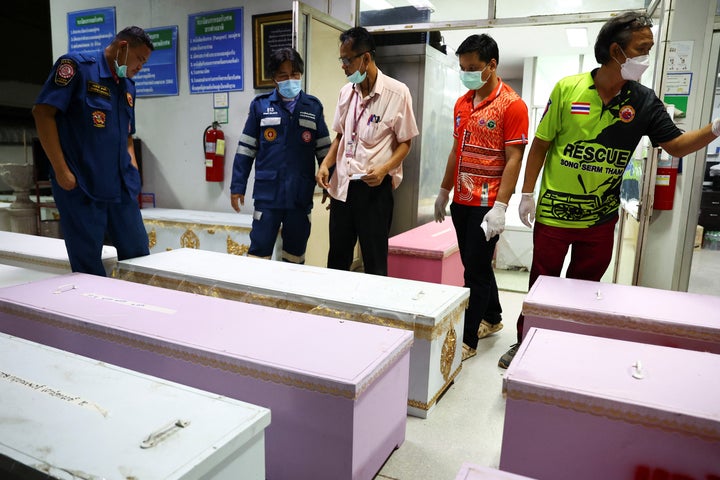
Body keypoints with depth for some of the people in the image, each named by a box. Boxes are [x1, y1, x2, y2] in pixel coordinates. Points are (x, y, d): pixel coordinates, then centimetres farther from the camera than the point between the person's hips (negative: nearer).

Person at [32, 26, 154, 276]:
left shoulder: (128, 86, 16)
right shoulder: (76, 66, -4)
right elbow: (42, 112, -11)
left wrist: (134, 172, 7)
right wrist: (61, 170, -15)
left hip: (123, 189, 6)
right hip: (81, 187, -6)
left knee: (138, 255, 8)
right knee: (89, 270, 1)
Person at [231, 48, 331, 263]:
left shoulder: (313, 107, 6)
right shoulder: (260, 105, 2)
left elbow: (324, 151, 10)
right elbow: (245, 149, 4)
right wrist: (237, 187, 1)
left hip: (301, 196, 2)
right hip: (267, 194, -1)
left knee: (295, 255, 12)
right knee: (259, 251, 0)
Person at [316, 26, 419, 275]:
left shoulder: (397, 92, -8)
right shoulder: (346, 92, 10)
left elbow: (405, 142, -4)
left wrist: (384, 169, -20)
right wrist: (325, 164, 2)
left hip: (375, 187, -5)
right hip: (342, 186, 6)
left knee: (375, 263, 4)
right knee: (337, 259, 14)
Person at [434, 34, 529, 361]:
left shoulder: (511, 105, -10)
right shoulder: (462, 103, 11)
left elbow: (513, 159, -14)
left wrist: (500, 206, -20)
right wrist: (444, 191, 18)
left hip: (486, 204, -7)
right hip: (461, 200, 7)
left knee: (476, 271, -1)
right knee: (476, 266, 17)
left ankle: (467, 341, 9)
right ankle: (492, 319, 36)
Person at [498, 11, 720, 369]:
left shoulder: (644, 101, 0)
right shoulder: (568, 88, -8)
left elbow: (676, 145, 3)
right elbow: (540, 144, -4)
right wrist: (527, 194, -5)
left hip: (600, 218, 3)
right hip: (554, 212, -2)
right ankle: (524, 344, 29)